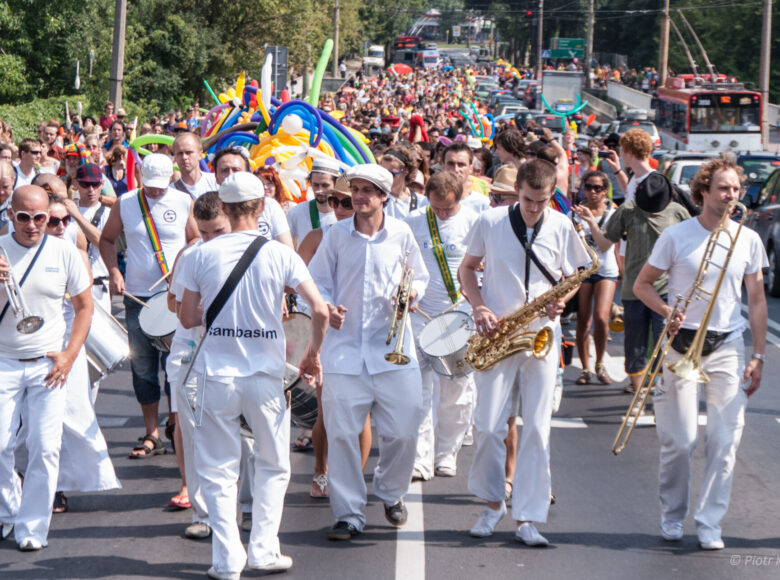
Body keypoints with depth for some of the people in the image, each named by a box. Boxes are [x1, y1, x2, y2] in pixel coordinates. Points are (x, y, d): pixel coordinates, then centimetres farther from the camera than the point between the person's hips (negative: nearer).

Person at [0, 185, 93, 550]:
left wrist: (69, 355, -2)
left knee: (44, 449, -6)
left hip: (48, 365, 0)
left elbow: (84, 306, 8)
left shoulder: (64, 253, 1)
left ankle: (32, 528, 4)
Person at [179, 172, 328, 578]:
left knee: (219, 470, 9)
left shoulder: (204, 255, -4)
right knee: (273, 466, 17)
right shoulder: (279, 255, -6)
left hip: (216, 376, 0)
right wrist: (312, 354, 4)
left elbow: (187, 319, 3)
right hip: (266, 377, 0)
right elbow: (320, 310, -11)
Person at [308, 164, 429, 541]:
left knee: (403, 431, 0)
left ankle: (391, 493, 28)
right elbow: (317, 280, 10)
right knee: (341, 433, -5)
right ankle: (348, 514, 4)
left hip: (392, 349, 0)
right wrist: (326, 306, -10)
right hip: (344, 347, 0)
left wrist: (412, 293, -5)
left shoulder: (401, 234, 5)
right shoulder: (336, 235, 4)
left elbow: (420, 276, 17)